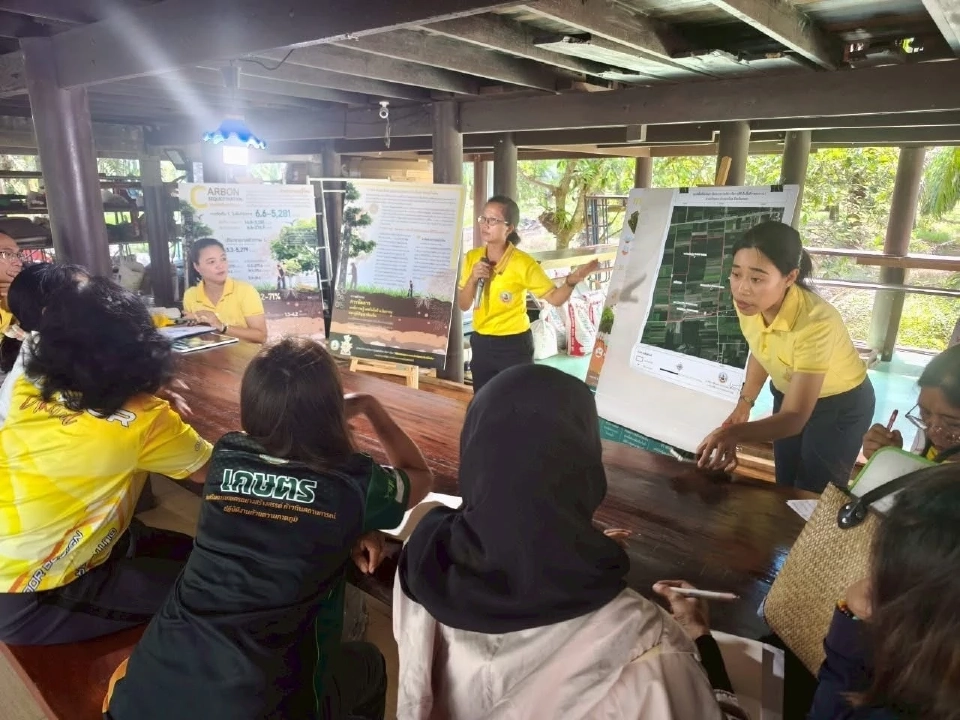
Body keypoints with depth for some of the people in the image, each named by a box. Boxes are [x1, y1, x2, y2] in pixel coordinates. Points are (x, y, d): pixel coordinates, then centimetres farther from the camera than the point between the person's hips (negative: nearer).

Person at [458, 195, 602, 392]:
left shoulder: (522, 262, -14)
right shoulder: (472, 257, 0)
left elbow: (555, 298, -14)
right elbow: (463, 305, 2)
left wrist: (572, 280, -33)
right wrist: (472, 279, -15)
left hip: (514, 345, -5)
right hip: (481, 343, 5)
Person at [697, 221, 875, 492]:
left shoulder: (816, 322, -39)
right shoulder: (748, 303, -23)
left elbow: (794, 417, -38)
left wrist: (733, 433, -55)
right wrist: (744, 404, -8)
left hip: (841, 405, -5)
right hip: (790, 393, 5)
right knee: (784, 487, 19)